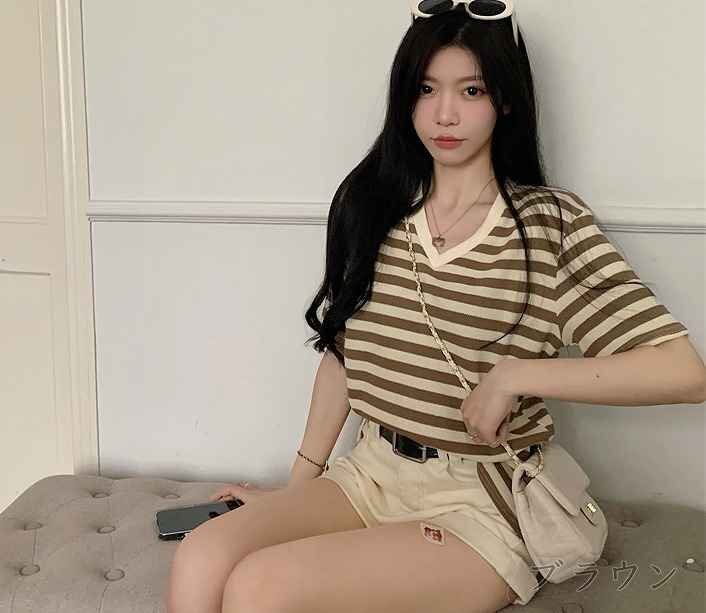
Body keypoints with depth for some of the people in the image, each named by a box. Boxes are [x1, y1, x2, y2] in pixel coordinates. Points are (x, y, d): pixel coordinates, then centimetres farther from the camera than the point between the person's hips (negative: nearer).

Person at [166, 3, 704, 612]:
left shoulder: (551, 221, -7)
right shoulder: (371, 204, 5)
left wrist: (517, 374, -20)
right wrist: (296, 487, 14)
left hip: (480, 502, -4)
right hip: (370, 474, 4)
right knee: (199, 562, -23)